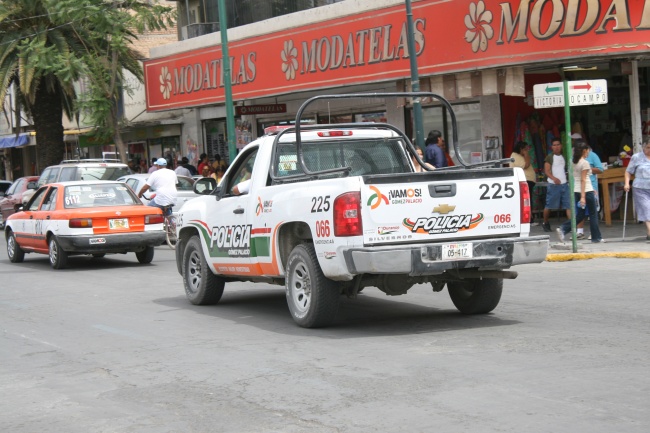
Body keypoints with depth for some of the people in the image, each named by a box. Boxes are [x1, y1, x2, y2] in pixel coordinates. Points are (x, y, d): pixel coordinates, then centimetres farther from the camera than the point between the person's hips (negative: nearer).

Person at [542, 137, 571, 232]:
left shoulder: (563, 157, 16)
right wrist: (554, 178, -26)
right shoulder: (549, 157, -2)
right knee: (549, 205, 2)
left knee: (569, 205, -6)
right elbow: (547, 171, -11)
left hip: (564, 184, 5)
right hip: (553, 185, -5)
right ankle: (545, 223, 20)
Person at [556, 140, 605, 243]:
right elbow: (583, 180, -16)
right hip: (587, 191, -7)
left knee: (580, 215, 11)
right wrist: (583, 196, -18)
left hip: (576, 191, 7)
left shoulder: (573, 162, 10)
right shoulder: (585, 163, -12)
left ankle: (563, 229, -8)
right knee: (593, 214, 7)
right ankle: (596, 237, 14)